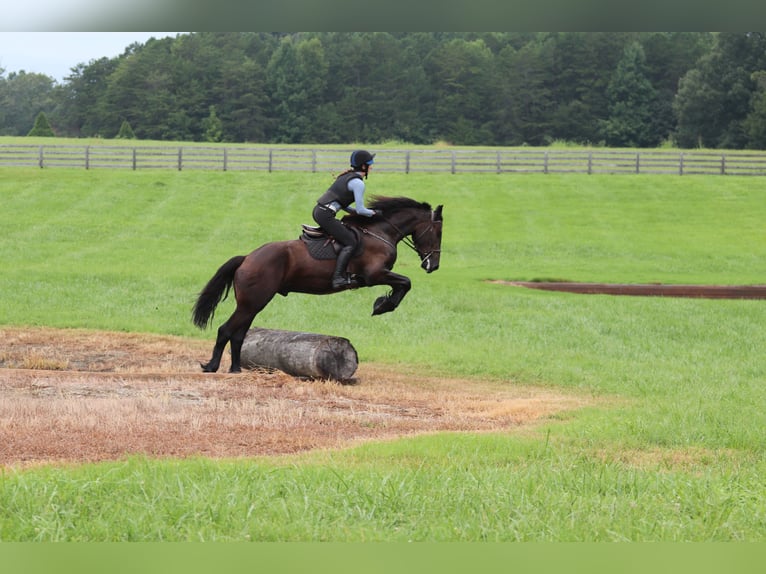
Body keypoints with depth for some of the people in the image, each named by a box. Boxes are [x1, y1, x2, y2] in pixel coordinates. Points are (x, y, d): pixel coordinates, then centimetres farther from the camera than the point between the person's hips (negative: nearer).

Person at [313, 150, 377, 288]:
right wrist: (373, 213, 7)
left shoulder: (347, 176, 18)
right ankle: (338, 277, -23)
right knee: (350, 242, -11)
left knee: (349, 233, 23)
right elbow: (361, 210, -11)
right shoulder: (358, 183, -11)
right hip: (325, 215, -10)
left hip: (318, 210, 10)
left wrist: (355, 211, 17)